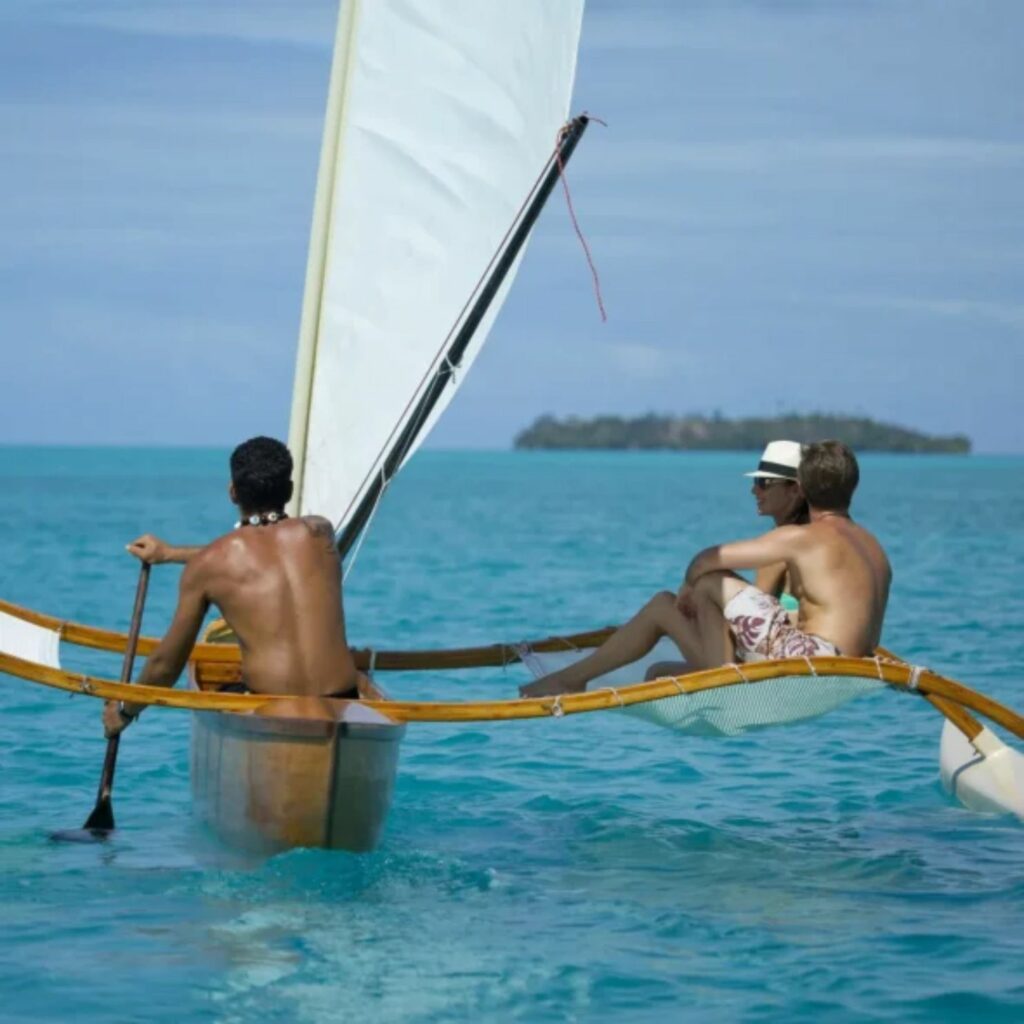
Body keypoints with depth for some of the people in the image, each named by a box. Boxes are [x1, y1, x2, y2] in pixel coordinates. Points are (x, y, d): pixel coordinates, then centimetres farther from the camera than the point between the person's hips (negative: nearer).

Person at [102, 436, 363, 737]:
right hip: (342, 714, 2)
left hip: (268, 717, -2)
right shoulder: (320, 533, 12)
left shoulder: (206, 566, 5)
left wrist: (126, 710, 34)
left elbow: (166, 664, 14)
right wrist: (171, 553, 44)